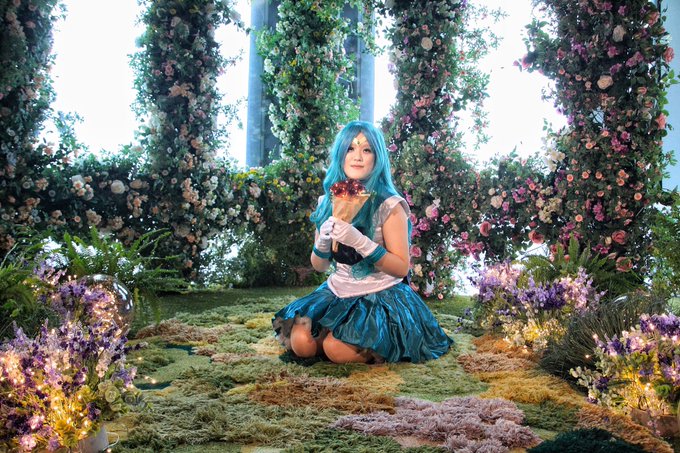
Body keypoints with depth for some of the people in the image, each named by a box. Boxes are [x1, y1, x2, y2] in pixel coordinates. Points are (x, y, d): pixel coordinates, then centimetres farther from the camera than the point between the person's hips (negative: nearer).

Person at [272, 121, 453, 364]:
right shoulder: (328, 202, 5)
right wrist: (323, 240, -15)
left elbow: (402, 268, -13)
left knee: (337, 348, -25)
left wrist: (359, 241, -26)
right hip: (337, 292, 5)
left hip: (381, 297, -4)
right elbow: (319, 266, 9)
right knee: (301, 342, -19)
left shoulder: (389, 205, -11)